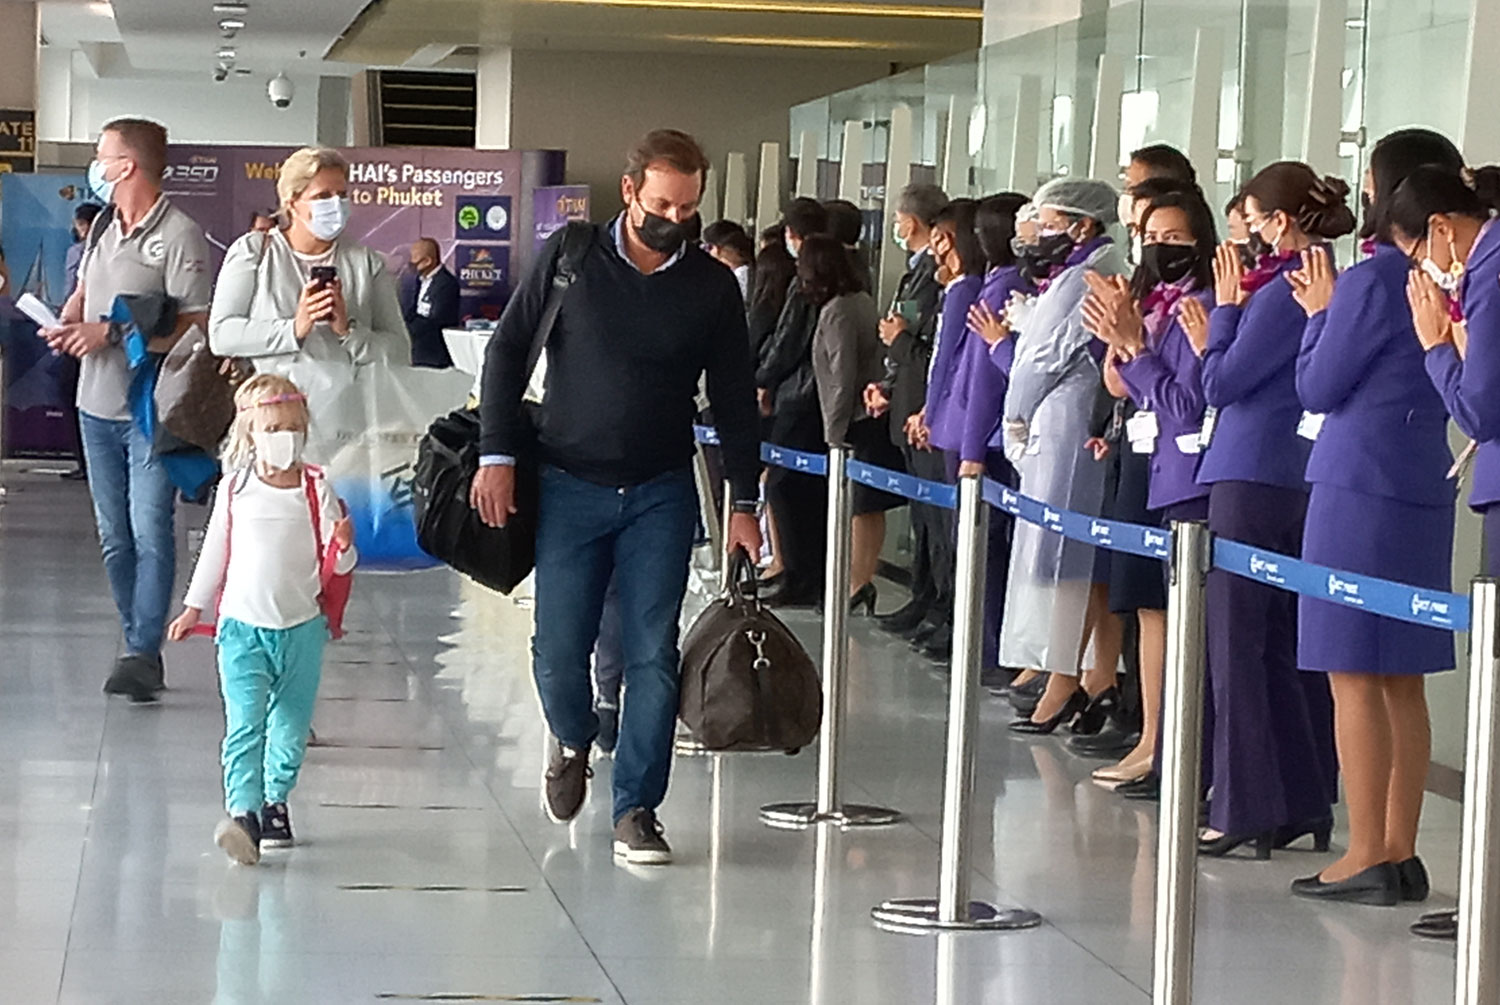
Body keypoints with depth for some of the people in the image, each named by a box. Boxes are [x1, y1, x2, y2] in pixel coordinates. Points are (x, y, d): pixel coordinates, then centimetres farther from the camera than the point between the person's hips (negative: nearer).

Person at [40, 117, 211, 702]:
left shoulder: (179, 236, -13)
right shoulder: (104, 227, 12)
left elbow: (196, 327, -18)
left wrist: (112, 334, -20)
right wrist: (66, 325, 2)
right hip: (97, 405, 8)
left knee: (150, 532, -10)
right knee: (115, 537, 10)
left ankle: (143, 654, -8)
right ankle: (142, 649, 17)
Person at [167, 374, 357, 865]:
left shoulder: (316, 488, -1)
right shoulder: (235, 488, 1)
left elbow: (335, 564, -1)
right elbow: (215, 550, 13)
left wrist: (344, 546, -24)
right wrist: (194, 608, 18)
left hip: (301, 628, 1)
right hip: (243, 626, -1)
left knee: (291, 727, 9)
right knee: (245, 723, -15)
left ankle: (275, 802, 27)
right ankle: (242, 812, -23)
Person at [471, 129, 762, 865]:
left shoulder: (712, 286, 1)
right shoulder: (571, 258, -3)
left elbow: (734, 400, 7)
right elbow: (508, 350, 2)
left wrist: (744, 502, 4)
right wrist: (497, 454, -6)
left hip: (661, 493, 1)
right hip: (569, 486, -1)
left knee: (652, 657, -4)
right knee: (559, 651, 1)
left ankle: (636, 810, 5)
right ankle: (573, 740, 34)